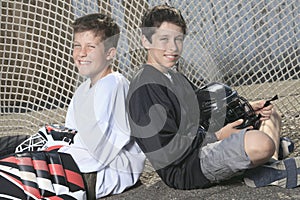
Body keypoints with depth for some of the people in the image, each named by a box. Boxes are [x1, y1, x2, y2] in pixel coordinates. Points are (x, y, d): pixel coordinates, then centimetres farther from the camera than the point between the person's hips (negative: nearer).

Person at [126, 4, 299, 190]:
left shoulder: (175, 77, 16)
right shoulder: (146, 88, -16)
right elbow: (166, 151, -21)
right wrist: (217, 137, -13)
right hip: (184, 169, -11)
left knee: (271, 116, 18)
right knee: (261, 143, -34)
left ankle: (265, 171, -8)